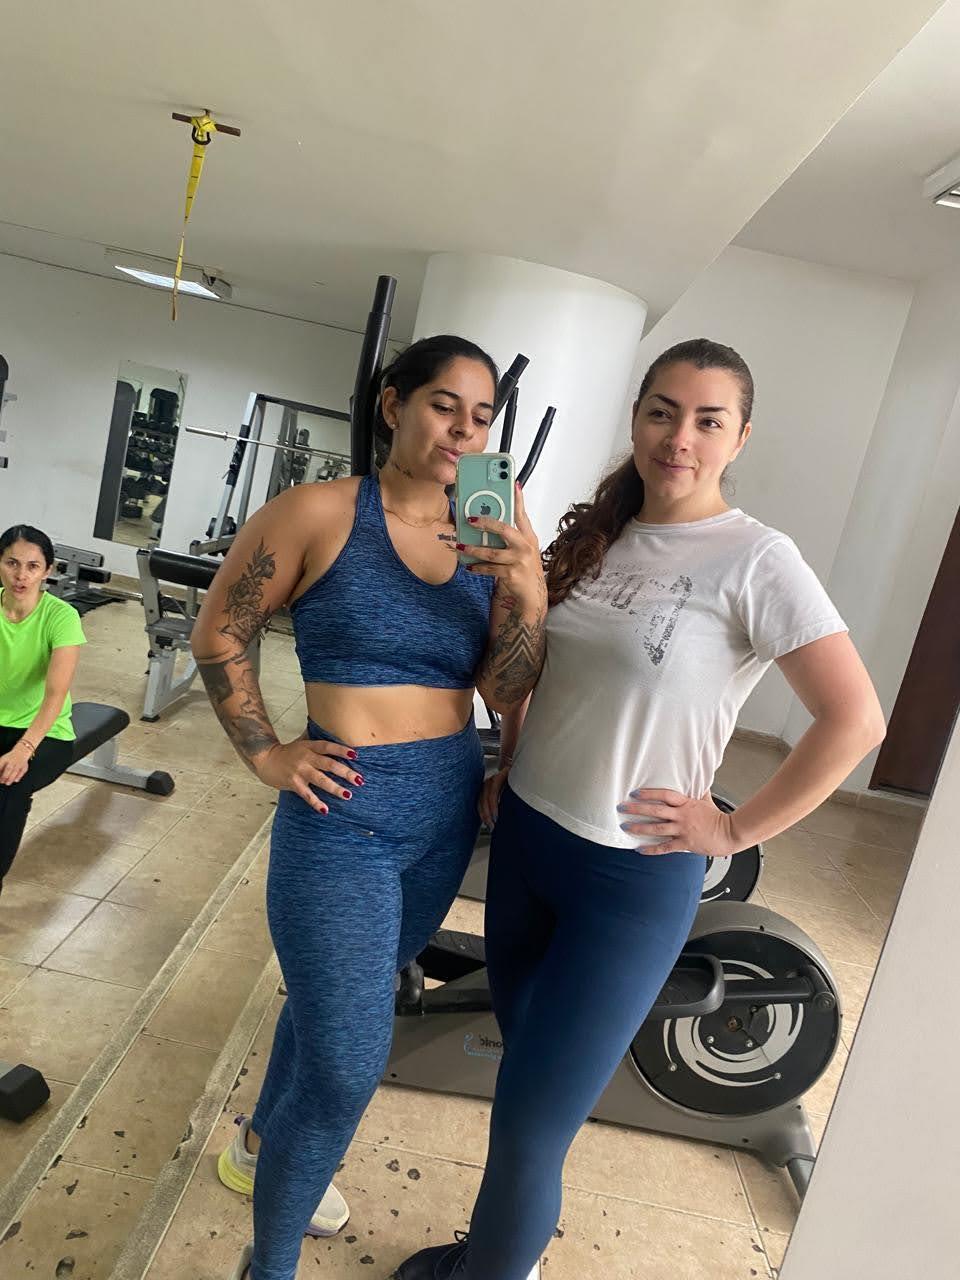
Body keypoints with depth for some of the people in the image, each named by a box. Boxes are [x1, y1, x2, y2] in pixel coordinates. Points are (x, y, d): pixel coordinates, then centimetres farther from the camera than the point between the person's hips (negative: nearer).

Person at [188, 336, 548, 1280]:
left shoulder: (489, 535, 0)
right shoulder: (320, 513, -11)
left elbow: (505, 691, -4)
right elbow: (218, 633, -2)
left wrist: (529, 597, -20)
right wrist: (265, 755, -6)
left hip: (448, 809, 6)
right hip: (345, 812, -5)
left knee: (337, 997, 26)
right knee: (349, 1065, -1)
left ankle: (263, 1144, 56)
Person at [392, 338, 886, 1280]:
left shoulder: (756, 562, -15)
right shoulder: (597, 535, 4)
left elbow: (855, 721, -18)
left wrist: (735, 830, -14)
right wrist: (503, 769, 8)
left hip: (632, 875, -6)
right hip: (524, 835, 6)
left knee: (529, 1123, 5)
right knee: (527, 1071, 23)